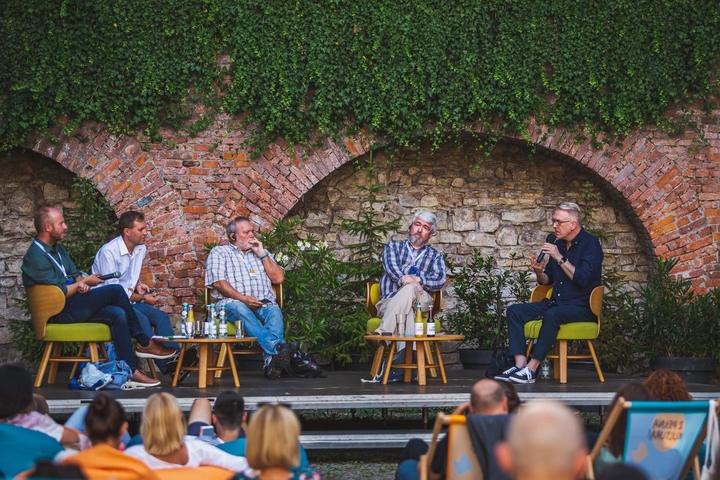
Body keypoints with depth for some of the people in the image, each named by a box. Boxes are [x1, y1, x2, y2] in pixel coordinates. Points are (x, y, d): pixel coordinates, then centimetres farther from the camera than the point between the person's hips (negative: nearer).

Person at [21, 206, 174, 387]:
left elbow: (75, 274, 18)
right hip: (56, 314, -9)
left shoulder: (57, 249, 15)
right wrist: (85, 282, -8)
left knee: (117, 314, -15)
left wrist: (81, 282, -6)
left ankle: (130, 372, -14)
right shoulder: (36, 257, -17)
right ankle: (145, 343, -10)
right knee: (115, 290, -19)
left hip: (71, 306, 9)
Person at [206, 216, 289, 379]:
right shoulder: (219, 252, 17)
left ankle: (271, 359, -57)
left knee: (274, 311, -33)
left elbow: (278, 278, 15)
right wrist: (242, 298, -13)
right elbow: (218, 282, 1)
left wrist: (262, 254, 8)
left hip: (263, 303, 3)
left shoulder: (262, 253, 29)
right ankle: (278, 349, -58)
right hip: (232, 302, -3)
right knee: (239, 308, -39)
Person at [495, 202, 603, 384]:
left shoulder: (590, 244, -8)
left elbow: (583, 279, -22)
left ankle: (531, 369, -35)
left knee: (552, 314, -37)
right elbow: (547, 281, 22)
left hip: (582, 306, -8)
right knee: (514, 311, -8)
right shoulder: (558, 244, 14)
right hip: (556, 302, 8)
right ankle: (520, 364, -24)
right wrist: (539, 272, -1)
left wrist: (560, 258, -19)